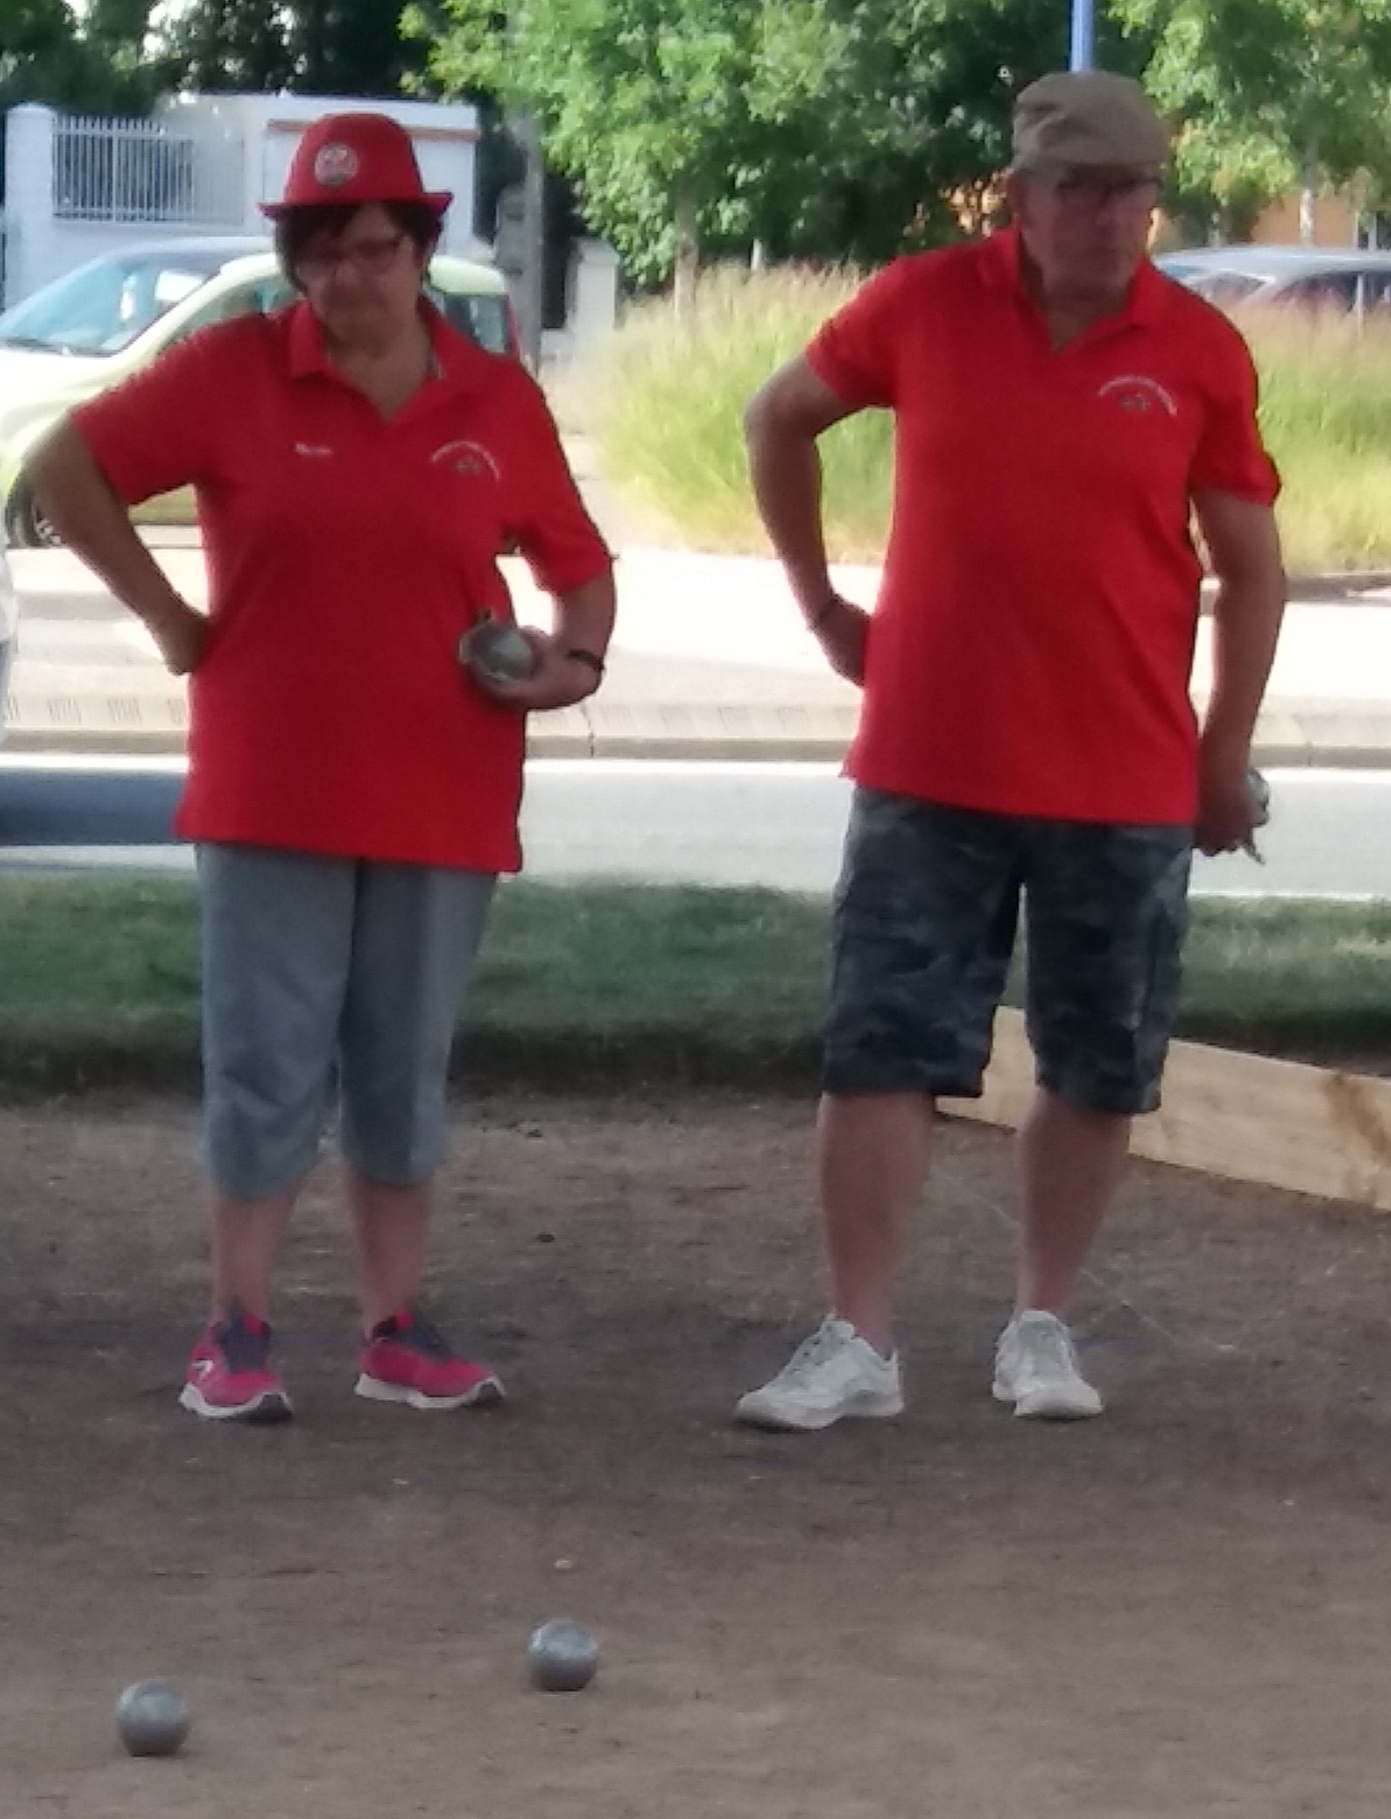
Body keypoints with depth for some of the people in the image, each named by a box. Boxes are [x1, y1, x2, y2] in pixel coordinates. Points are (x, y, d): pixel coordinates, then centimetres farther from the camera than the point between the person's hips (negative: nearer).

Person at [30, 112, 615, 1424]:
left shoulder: (498, 402, 3)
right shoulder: (233, 374, -4)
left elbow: (578, 562, 14)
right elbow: (66, 469, 0)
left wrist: (577, 657, -7)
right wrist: (166, 618, -3)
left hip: (441, 805, 2)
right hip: (270, 797, -2)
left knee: (404, 1073, 9)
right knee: (267, 1068, -1)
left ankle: (396, 1329, 16)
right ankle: (236, 1332, 5)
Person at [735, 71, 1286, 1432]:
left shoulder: (1198, 351, -4)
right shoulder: (923, 306, -3)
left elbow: (1250, 567, 4)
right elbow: (780, 418, 14)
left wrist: (1226, 757, 2)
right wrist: (820, 605, 12)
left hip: (1127, 786, 0)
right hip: (928, 770, 0)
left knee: (1097, 1073, 8)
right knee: (879, 1054, -2)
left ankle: (1041, 1327, 23)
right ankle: (857, 1343, 3)